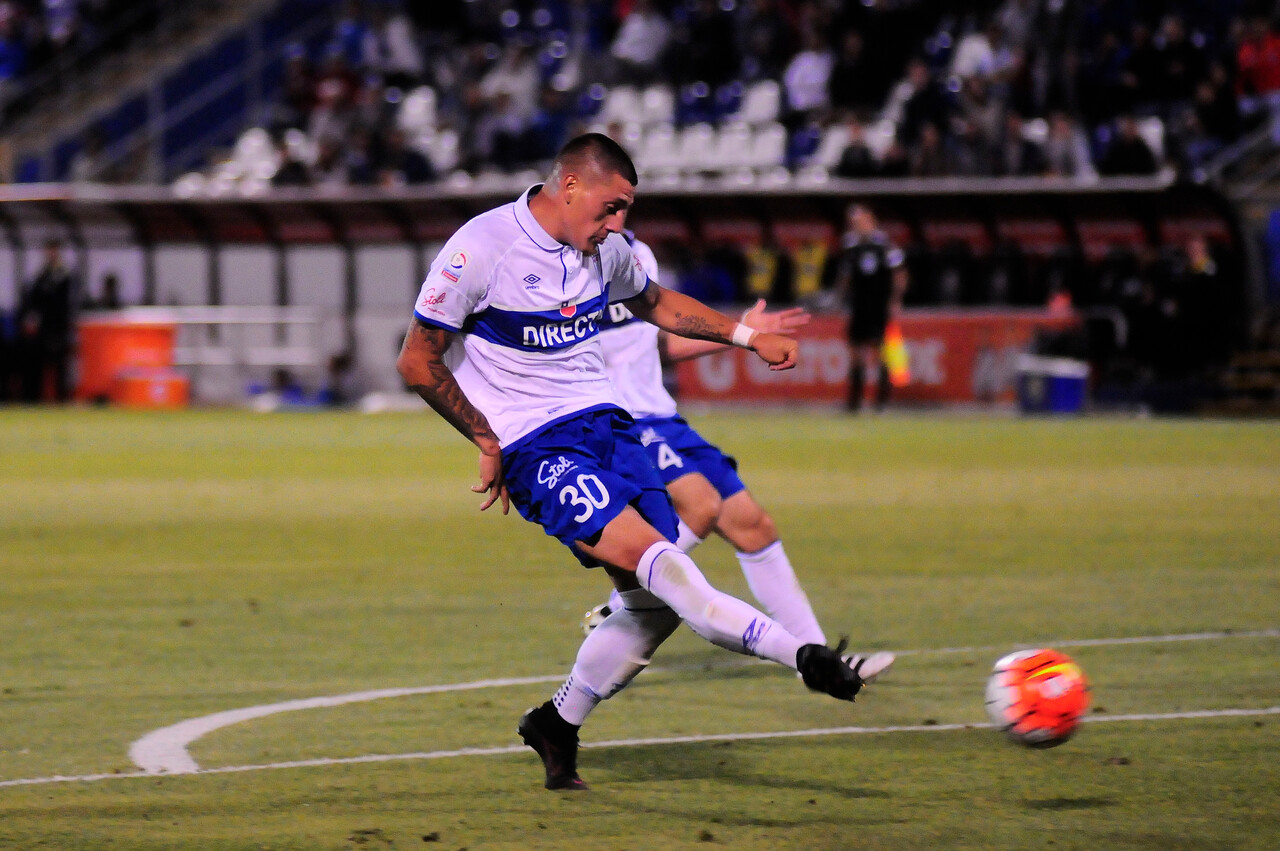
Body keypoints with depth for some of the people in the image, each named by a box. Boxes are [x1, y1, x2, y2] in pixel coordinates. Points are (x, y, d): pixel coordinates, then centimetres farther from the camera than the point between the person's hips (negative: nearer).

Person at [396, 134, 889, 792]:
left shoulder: (605, 248, 8)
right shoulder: (480, 249, -13)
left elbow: (655, 304, 30)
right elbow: (418, 363, -7)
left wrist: (746, 336, 18)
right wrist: (489, 444, -6)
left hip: (605, 423, 8)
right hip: (534, 444, -8)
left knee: (657, 603, -3)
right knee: (652, 558, -25)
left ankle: (557, 725, 16)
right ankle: (805, 658, -36)